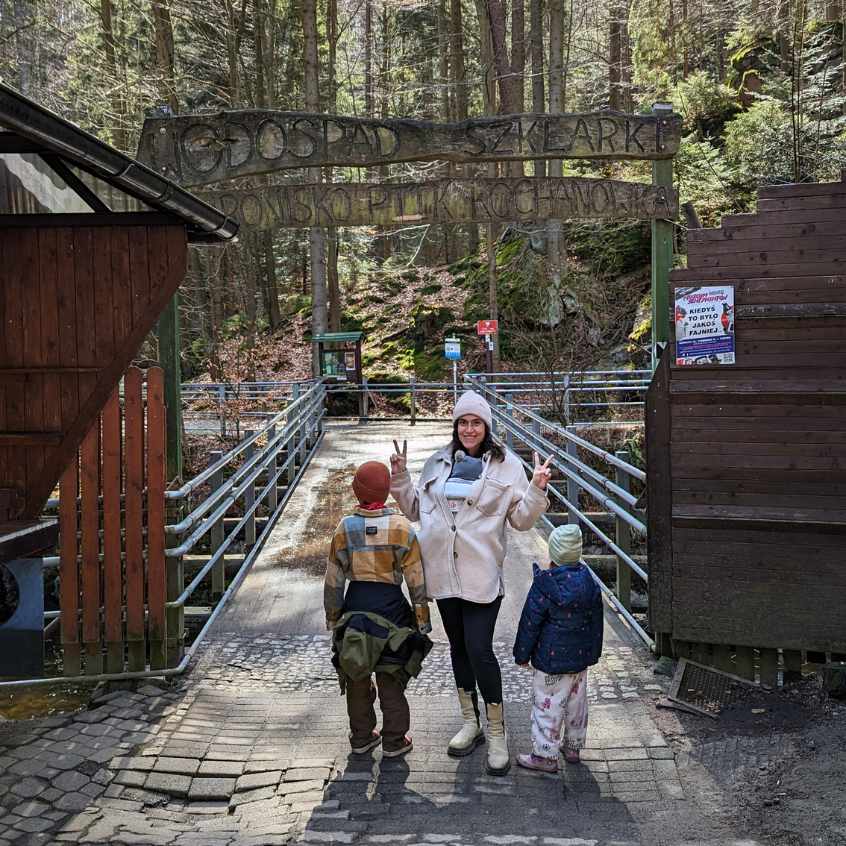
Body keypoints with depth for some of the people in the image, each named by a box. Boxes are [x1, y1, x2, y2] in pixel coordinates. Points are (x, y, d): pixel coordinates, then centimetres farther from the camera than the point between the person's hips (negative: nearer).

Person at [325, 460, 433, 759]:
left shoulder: (344, 528, -5)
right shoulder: (401, 527, -11)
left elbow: (333, 580, 0)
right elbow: (416, 580, -7)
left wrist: (333, 617, 13)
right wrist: (422, 621, 2)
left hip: (356, 604, 2)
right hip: (391, 605, -2)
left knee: (357, 676, 17)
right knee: (392, 679, 11)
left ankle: (361, 737, 29)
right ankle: (394, 741, 20)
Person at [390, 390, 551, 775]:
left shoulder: (506, 464, -2)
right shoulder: (437, 463, 8)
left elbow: (521, 519, -1)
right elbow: (416, 510, 16)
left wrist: (537, 489, -16)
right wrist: (400, 478, 4)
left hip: (481, 574, -4)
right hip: (443, 571, 5)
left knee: (479, 650, -9)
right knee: (458, 646, 15)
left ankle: (497, 733, 8)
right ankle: (470, 722, 32)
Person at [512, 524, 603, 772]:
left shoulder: (544, 586, -17)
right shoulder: (589, 583, -1)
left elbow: (530, 623, -12)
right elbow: (596, 621, 9)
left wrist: (522, 654, 0)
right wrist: (593, 652, 21)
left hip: (552, 658, -6)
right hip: (581, 657, 6)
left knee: (547, 703, 2)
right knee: (577, 701, 18)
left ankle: (546, 754, 8)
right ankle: (573, 746, 32)